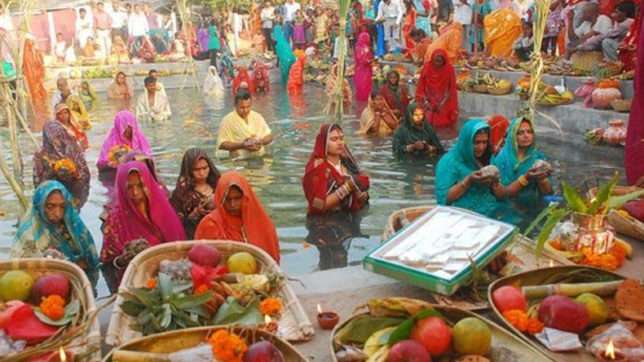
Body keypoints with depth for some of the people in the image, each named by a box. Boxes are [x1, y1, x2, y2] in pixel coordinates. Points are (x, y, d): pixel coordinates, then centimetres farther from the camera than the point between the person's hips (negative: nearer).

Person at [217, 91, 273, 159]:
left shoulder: (257, 116, 10)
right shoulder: (227, 120, -3)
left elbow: (269, 136, 14)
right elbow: (221, 144, -7)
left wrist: (261, 141, -7)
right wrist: (241, 145, -17)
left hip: (261, 157, 4)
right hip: (240, 160, -4)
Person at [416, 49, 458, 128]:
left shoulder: (449, 70, -9)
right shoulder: (427, 68, -6)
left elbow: (451, 89, -5)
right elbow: (421, 87, 0)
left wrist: (442, 103, -13)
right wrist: (425, 101, -9)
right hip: (428, 102, 1)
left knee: (443, 123, -5)